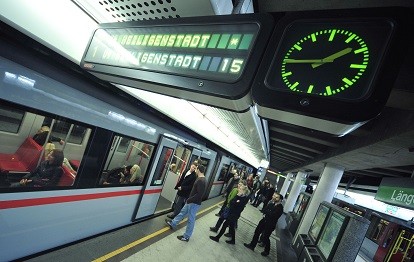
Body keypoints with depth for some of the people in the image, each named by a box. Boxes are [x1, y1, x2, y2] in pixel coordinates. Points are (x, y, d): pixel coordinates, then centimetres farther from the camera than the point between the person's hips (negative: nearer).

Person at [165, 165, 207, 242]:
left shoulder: (201, 181, -24)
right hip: (191, 201, 10)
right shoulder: (200, 179, 7)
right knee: (182, 212, 23)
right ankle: (172, 224, 41)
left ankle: (186, 237, 18)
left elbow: (199, 195, -30)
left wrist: (189, 200, -21)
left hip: (194, 203, -10)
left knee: (191, 220, 4)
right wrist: (189, 199, 10)